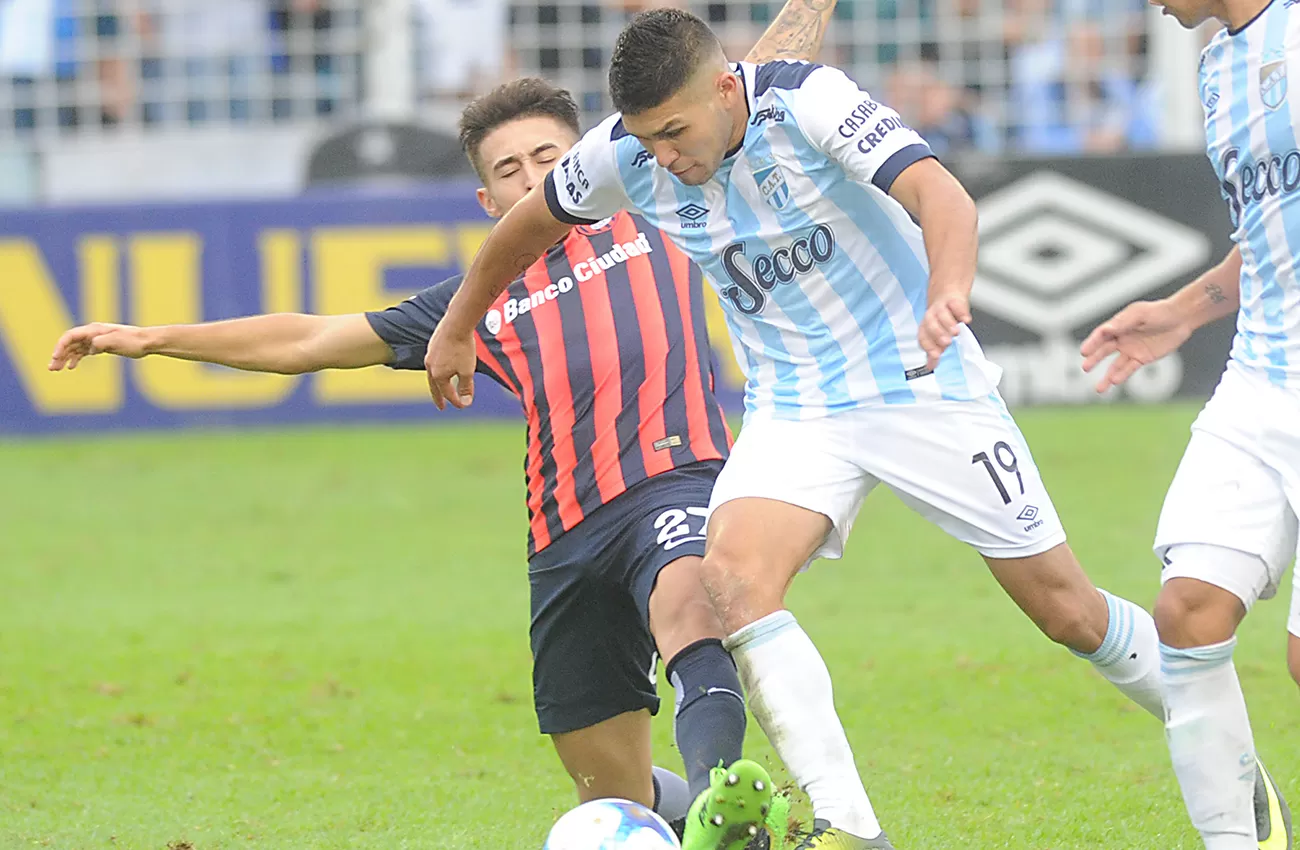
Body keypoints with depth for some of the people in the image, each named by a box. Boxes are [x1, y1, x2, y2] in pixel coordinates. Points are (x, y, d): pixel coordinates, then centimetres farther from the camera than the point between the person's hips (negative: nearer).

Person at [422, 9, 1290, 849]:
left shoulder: (808, 101, -24)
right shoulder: (623, 156, -11)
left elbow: (938, 193, -38)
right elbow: (532, 222, 10)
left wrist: (948, 292, -58)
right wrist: (459, 326, 21)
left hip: (925, 384, -4)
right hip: (796, 408, 4)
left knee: (1066, 609, 1)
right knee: (734, 574, -25)